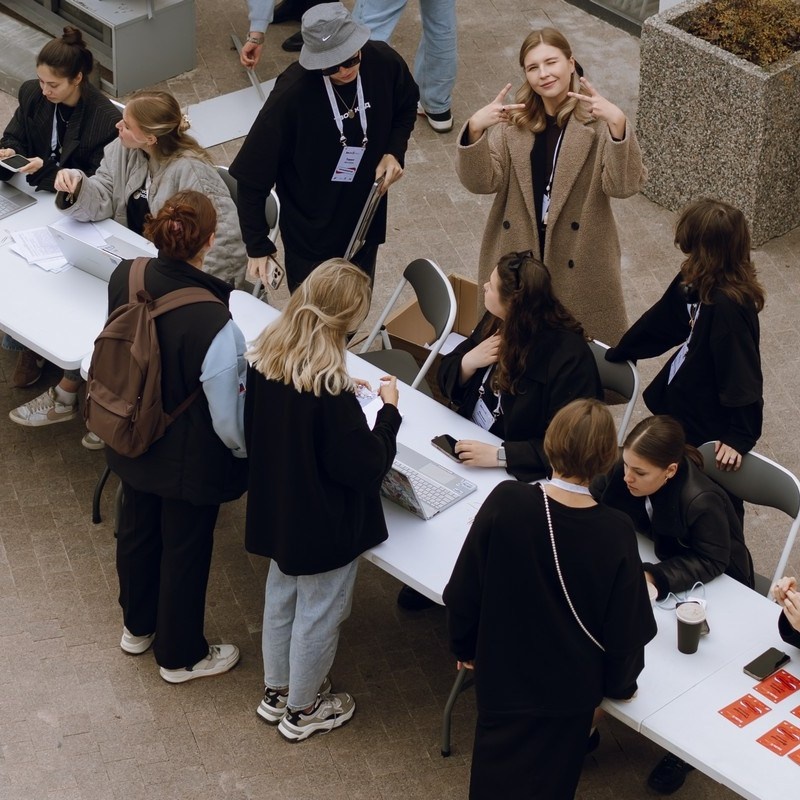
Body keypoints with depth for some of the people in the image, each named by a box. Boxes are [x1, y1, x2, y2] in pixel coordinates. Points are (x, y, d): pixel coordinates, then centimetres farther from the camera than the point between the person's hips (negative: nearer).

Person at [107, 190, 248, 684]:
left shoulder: (124, 279, -18)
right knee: (185, 551, 17)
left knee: (137, 530, 28)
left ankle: (138, 627, 53)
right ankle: (181, 656, 40)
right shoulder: (216, 324, -36)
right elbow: (228, 416, -26)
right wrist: (247, 451, -4)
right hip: (189, 460, -6)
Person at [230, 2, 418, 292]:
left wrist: (394, 151, -11)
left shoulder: (384, 63, -18)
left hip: (365, 218, 4)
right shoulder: (292, 93, -30)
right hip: (310, 230, -4)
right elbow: (252, 176, -20)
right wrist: (257, 245, -16)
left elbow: (406, 109, 7)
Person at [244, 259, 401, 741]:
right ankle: (303, 710, 35)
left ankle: (277, 691, 46)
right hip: (325, 526, -7)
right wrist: (389, 411, -12)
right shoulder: (331, 393, -34)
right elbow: (366, 468, -25)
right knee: (318, 613, 15)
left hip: (277, 510, 7)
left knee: (281, 597, 26)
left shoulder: (266, 358, -11)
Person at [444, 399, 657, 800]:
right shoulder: (615, 533, -23)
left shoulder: (506, 502, -23)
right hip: (572, 688, 0)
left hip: (502, 677, 0)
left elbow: (463, 592, -11)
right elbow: (625, 627, -11)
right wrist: (620, 684, 9)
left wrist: (465, 646, 9)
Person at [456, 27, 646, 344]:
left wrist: (618, 125, -34)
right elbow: (481, 182, -8)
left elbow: (623, 186, -20)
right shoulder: (512, 119, 0)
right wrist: (475, 130, -25)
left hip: (579, 260, -3)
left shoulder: (597, 119, -9)